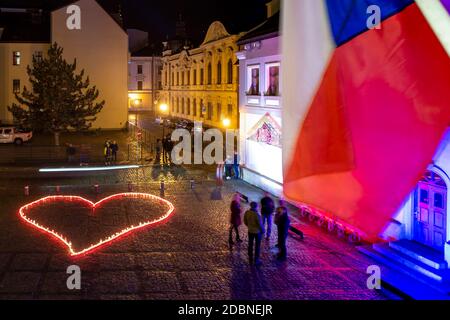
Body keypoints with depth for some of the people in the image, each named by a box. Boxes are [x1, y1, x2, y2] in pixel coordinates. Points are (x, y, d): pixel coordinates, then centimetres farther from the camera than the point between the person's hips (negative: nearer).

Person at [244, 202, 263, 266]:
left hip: (250, 231, 5)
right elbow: (260, 224, -22)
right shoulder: (257, 214, -29)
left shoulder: (247, 212, -10)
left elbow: (245, 221, 3)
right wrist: (262, 230, -4)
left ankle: (250, 259, 29)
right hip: (257, 232, -5)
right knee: (257, 246, 9)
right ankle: (256, 261, 16)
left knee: (250, 245, 17)